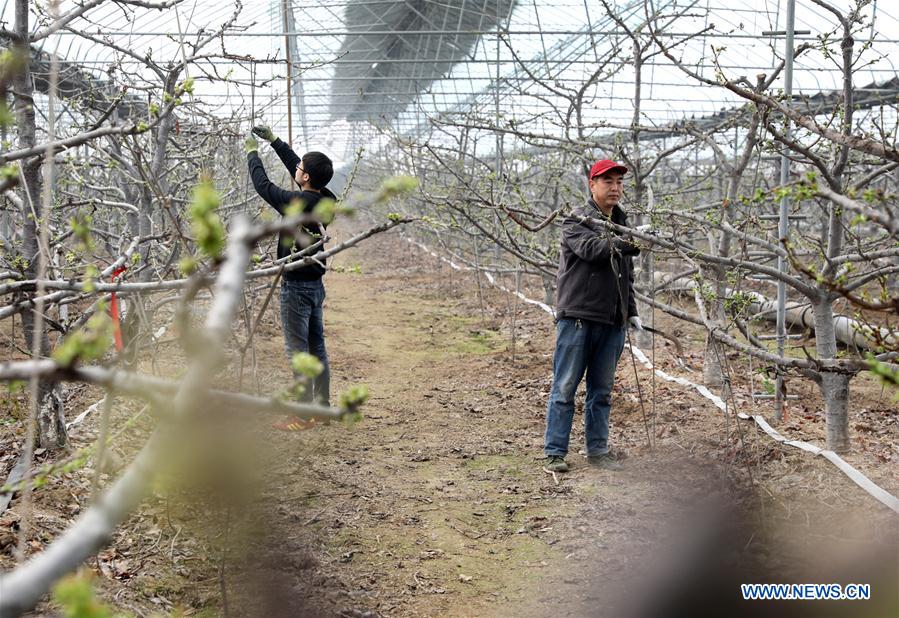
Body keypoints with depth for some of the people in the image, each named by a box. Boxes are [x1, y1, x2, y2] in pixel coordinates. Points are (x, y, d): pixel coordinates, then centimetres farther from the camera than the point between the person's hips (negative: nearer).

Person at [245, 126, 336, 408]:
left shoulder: (296, 203, -20)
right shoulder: (325, 199, 3)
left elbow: (263, 185, -5)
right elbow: (294, 165, 17)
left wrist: (252, 153, 10)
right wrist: (273, 140, 23)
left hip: (296, 286, -8)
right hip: (315, 284, 8)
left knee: (298, 350, -4)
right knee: (316, 347, 14)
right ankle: (322, 406, 20)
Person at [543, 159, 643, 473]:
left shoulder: (622, 223, 19)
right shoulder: (576, 221, -3)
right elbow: (590, 248, -24)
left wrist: (631, 312, 19)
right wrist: (628, 243, -35)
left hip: (612, 323, 6)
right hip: (577, 318, -6)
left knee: (601, 391, 12)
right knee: (565, 388, -2)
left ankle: (598, 449, 21)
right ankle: (554, 453, 4)